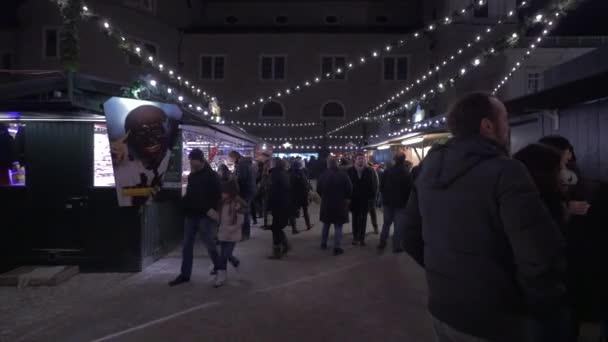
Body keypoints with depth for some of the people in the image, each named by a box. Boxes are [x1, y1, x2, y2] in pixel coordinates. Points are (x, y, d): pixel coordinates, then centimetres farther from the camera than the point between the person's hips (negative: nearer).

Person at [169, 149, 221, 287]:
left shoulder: (211, 175, -8)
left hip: (205, 215, -7)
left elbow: (217, 195, -14)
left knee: (209, 243, 2)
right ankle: (185, 274, 16)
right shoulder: (191, 175, 13)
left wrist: (212, 210, -23)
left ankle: (219, 268, 22)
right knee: (187, 245, 7)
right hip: (191, 215, 7)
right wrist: (184, 203, 5)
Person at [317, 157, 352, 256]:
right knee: (338, 226, 3)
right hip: (340, 204, -3)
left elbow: (318, 189, 3)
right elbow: (350, 189, -9)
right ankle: (337, 248, 2)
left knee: (326, 224, 20)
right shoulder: (343, 175, -14)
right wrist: (347, 198, 10)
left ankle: (323, 244, 28)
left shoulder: (322, 175, -6)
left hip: (326, 204, 3)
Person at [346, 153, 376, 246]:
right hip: (354, 198, 0)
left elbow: (372, 184, -5)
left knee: (363, 219, 8)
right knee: (355, 218, 11)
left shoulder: (369, 170, -4)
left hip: (365, 199, 0)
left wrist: (372, 196, -9)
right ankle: (355, 237, 21)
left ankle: (362, 237, 17)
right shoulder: (350, 171, -5)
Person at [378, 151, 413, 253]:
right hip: (401, 203, -4)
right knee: (399, 225, 4)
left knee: (386, 223, 17)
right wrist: (406, 200, 3)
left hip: (388, 202, 4)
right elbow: (409, 189, -12)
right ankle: (396, 246, 6)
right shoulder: (407, 173, -14)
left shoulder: (387, 171, -4)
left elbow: (381, 186, 1)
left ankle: (382, 243, 20)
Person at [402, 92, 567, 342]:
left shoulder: (429, 169, 1)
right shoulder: (504, 171, -20)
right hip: (492, 321, -5)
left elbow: (411, 238, 7)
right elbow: (542, 257, -26)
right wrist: (541, 308, -7)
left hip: (441, 307, 6)